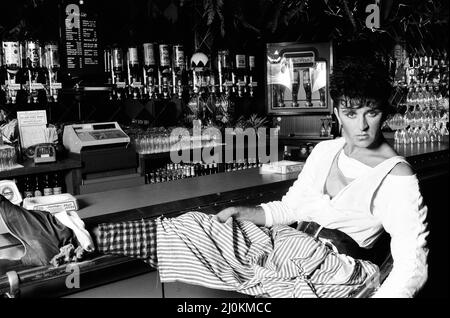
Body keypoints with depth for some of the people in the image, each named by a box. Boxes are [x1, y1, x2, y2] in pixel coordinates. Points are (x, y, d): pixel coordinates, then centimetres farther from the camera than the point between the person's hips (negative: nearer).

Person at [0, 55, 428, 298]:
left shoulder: (398, 179, -8)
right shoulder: (325, 151, 12)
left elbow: (411, 267, -12)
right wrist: (247, 212, -1)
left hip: (331, 270, -6)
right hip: (286, 243, 6)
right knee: (192, 227, -12)